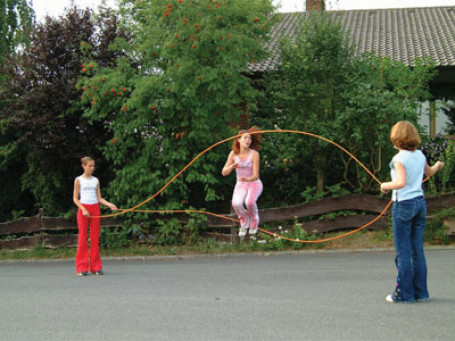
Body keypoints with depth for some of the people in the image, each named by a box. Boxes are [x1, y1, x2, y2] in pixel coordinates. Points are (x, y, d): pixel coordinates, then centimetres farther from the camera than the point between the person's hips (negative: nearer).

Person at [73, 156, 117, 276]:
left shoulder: (96, 180, 11)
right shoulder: (79, 180, 2)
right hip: (83, 208, -3)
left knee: (95, 238, 3)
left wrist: (109, 204, -5)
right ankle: (82, 268, 1)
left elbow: (99, 198, 10)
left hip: (95, 209, 3)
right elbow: (75, 198, -1)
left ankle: (96, 267, 7)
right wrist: (83, 209, -14)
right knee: (82, 238, -3)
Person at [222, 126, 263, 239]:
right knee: (236, 204, -29)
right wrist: (232, 166, -26)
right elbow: (224, 172, -4)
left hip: (254, 183, -2)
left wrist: (248, 179, -40)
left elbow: (256, 175, -17)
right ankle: (244, 223, 4)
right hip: (240, 184, 2)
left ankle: (254, 221, 0)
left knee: (249, 202, -34)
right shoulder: (234, 153, -5)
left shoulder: (254, 154, -14)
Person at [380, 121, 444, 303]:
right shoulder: (420, 155, 8)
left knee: (403, 252, -2)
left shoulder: (400, 158, -13)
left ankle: (404, 293, 1)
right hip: (420, 203, 7)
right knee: (417, 250, 10)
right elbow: (429, 172, 29)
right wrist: (437, 166, 50)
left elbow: (401, 182, -25)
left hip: (403, 204, -7)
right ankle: (420, 292, 13)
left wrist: (386, 185, -7)